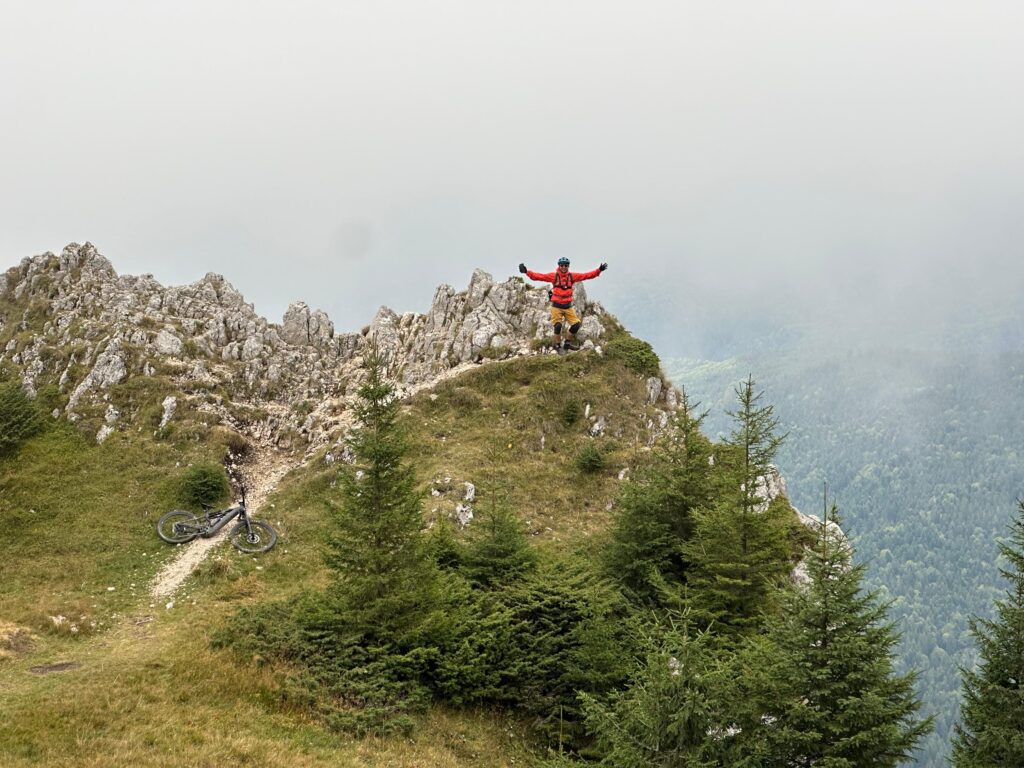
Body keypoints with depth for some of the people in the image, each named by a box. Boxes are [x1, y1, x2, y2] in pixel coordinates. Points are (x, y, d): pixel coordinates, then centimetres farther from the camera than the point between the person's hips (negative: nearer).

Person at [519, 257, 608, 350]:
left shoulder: (572, 276, 4)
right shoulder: (553, 276, -3)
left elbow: (587, 275, 2)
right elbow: (538, 276, -8)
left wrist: (599, 270, -5)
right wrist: (527, 272, -19)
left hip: (568, 306, 3)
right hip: (556, 306, -3)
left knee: (576, 324, -1)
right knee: (558, 326, -10)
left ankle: (568, 343, 20)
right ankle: (557, 345, 12)